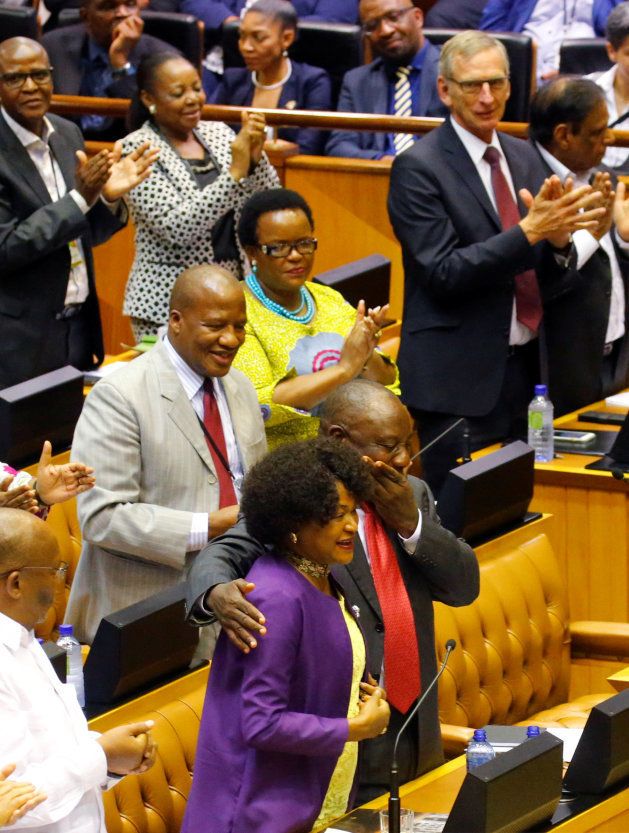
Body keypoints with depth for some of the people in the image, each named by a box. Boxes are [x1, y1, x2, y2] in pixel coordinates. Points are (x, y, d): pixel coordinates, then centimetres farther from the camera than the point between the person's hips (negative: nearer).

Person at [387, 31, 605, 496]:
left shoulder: (523, 157, 12)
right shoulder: (419, 169, -8)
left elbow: (552, 281, 11)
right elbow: (445, 274, -17)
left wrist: (558, 239, -12)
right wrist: (529, 230, -24)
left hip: (524, 368, 6)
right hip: (461, 379, -6)